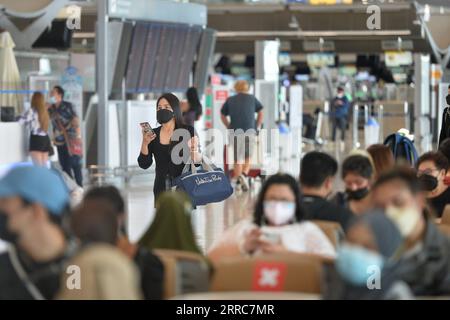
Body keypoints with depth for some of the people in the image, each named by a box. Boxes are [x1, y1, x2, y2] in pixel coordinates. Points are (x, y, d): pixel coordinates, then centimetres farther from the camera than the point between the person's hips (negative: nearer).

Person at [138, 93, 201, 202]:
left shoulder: (187, 131, -2)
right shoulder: (153, 134, 6)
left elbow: (198, 160, -2)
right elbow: (144, 164, 2)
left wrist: (194, 152, -23)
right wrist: (145, 143, -13)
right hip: (161, 188, 3)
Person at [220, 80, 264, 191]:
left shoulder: (230, 100, 13)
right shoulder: (252, 99, 11)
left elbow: (223, 115, 15)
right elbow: (260, 112, 11)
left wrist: (229, 127, 19)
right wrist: (257, 126, 17)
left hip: (235, 132, 1)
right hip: (250, 131, -1)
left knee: (237, 159, 7)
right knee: (248, 157, 8)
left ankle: (238, 182, -3)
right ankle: (244, 175, -18)